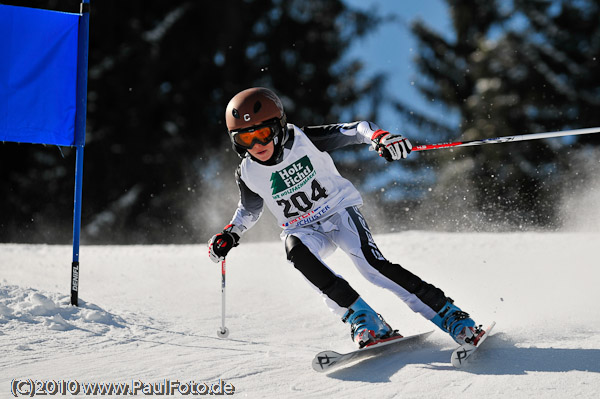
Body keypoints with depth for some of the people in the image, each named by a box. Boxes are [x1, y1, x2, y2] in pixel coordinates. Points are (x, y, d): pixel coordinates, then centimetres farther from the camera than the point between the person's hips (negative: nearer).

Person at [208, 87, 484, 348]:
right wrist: (230, 235, -2)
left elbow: (356, 130, -14)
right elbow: (249, 210, 13)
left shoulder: (306, 140, -17)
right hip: (306, 230, 2)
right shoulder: (248, 174, -8)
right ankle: (360, 318, -31)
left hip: (340, 211, -2)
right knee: (296, 251, -33)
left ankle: (449, 316, -22)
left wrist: (381, 137, -34)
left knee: (372, 265, -26)